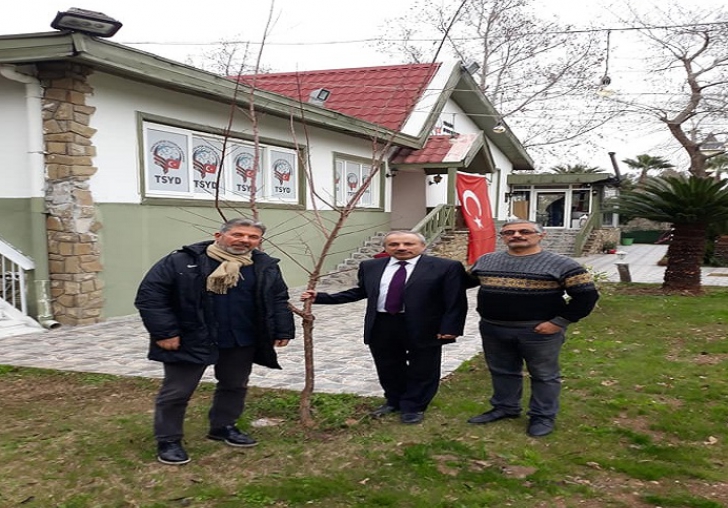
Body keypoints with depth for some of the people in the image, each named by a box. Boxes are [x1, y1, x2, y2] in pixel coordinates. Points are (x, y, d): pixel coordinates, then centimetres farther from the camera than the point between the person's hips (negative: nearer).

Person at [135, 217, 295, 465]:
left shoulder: (266, 266, -1)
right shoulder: (182, 261, -14)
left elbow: (278, 300, 10)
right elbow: (150, 295, -13)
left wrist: (283, 330, 4)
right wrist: (164, 332, -17)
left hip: (242, 343, 4)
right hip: (190, 341, -4)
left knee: (235, 386, 19)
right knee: (176, 392, 4)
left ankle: (223, 427, 41)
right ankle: (168, 441, 22)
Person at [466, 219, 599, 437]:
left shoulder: (561, 264, -10)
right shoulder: (485, 261, 3)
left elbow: (586, 295, -11)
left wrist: (559, 322, -15)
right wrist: (485, 311, 10)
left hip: (539, 330, -4)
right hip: (493, 329, 4)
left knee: (544, 375, 8)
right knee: (502, 371, 16)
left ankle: (543, 416, 23)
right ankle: (505, 407, 34)